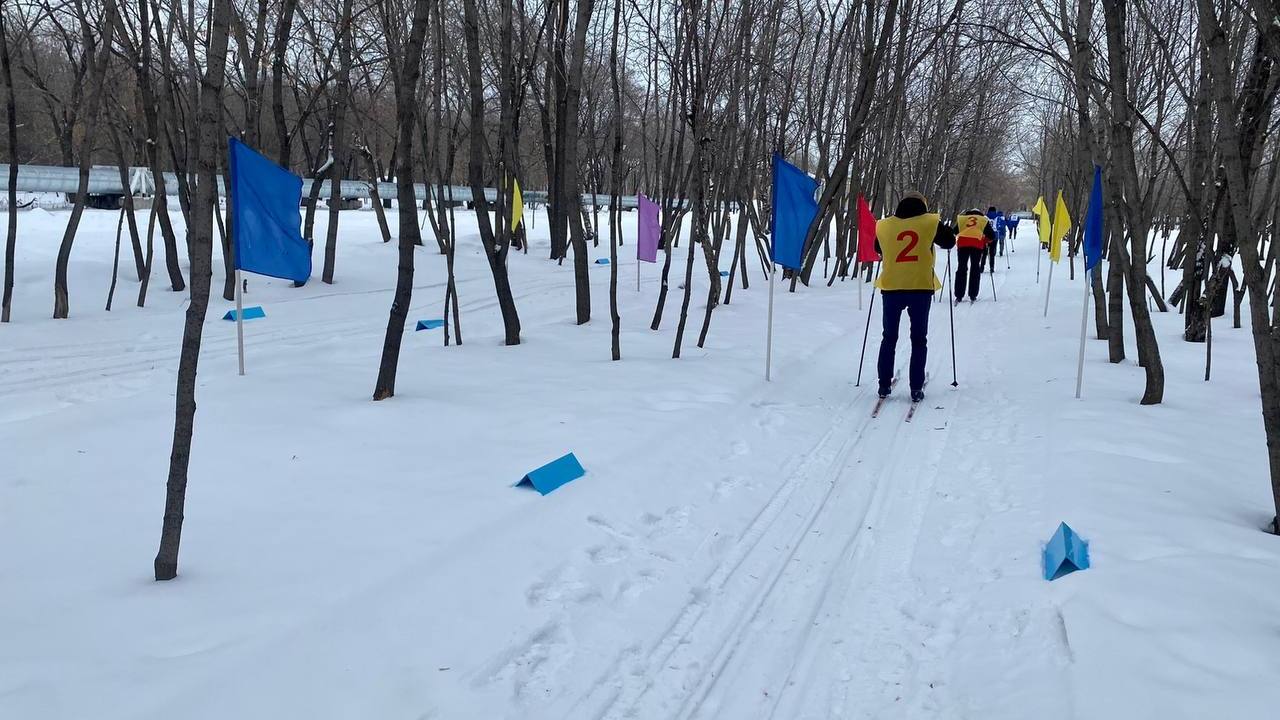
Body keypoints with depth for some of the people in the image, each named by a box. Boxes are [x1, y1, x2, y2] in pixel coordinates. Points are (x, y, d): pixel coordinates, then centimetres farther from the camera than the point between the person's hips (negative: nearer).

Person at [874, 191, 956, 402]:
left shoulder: (884, 226, 3)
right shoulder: (930, 223, -3)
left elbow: (878, 249, 19)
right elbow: (949, 242, 11)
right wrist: (948, 230, 30)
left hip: (891, 288, 1)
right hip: (921, 288, -1)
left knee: (889, 338, 14)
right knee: (919, 339, 8)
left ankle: (884, 385, 13)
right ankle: (916, 388, 5)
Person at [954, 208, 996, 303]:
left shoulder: (962, 218, 24)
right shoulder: (984, 220, 22)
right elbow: (992, 236, 17)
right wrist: (986, 241, 35)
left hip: (963, 243, 1)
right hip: (977, 244, -1)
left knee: (961, 268, 7)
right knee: (975, 269, 10)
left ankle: (959, 296, 3)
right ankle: (973, 296, 7)